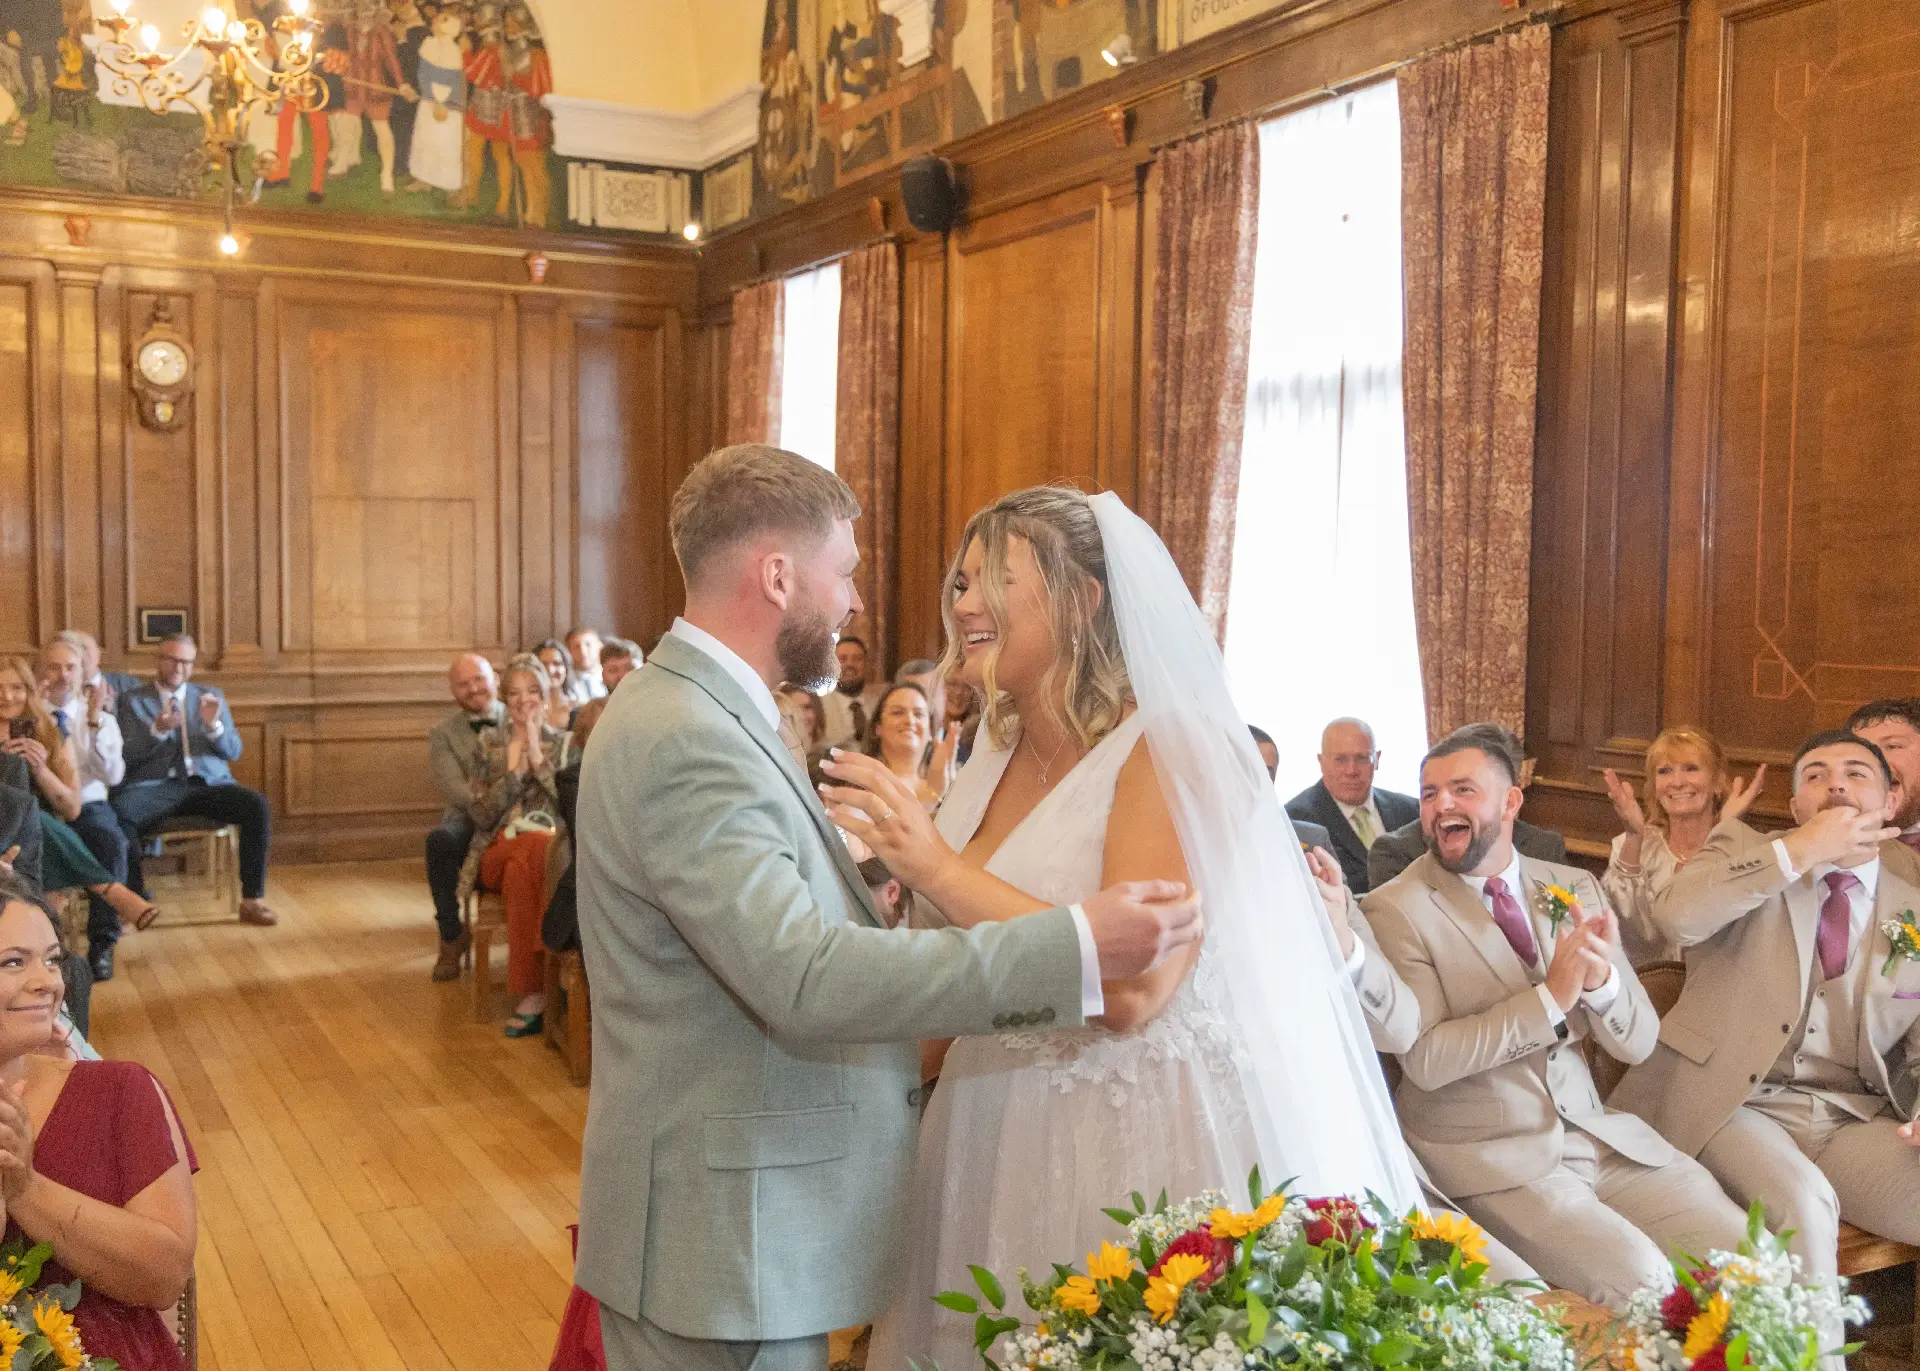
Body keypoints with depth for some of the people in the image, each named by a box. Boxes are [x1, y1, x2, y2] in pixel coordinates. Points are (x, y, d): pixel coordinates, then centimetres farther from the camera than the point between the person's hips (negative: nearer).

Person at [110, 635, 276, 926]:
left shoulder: (210, 698, 20)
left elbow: (233, 751, 11)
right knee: (119, 809, -35)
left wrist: (213, 724, -10)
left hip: (206, 783, 2)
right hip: (157, 785, -2)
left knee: (257, 805, -27)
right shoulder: (132, 700, 14)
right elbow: (127, 756, 2)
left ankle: (252, 900, -22)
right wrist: (156, 730, -16)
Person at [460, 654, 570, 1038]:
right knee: (527, 853, -37)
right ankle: (536, 989, -36)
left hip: (555, 851, 0)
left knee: (526, 861, -38)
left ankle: (532, 991, -38)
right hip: (499, 851, 0)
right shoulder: (490, 743, 15)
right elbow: (481, 815, 6)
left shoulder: (566, 743, 13)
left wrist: (539, 761, -6)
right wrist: (512, 771, -7)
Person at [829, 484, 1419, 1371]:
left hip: (1142, 1140, -7)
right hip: (1001, 1138, 7)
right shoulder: (997, 757, 6)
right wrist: (890, 857, -1)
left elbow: (1130, 987, -27)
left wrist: (939, 868, -25)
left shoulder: (1168, 751, -16)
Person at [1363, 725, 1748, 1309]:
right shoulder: (1395, 909, -6)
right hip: (1487, 1154, -5)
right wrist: (1550, 998, -21)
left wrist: (1601, 980, -17)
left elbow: (1637, 1042, 6)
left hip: (1598, 1131, 5)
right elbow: (1425, 1058, -16)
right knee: (1642, 1283, -24)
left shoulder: (1572, 887, 9)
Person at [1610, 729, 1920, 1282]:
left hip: (1858, 1122, 3)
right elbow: (1677, 915, -18)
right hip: (1734, 1107, -3)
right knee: (1801, 1203, -30)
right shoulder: (1743, 850, 5)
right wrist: (1801, 850, -17)